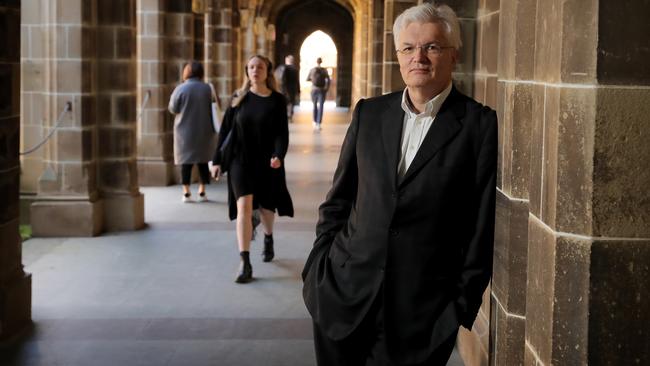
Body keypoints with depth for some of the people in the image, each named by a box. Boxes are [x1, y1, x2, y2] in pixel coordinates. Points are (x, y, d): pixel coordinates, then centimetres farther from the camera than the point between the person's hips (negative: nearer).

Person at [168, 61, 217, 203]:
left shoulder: (180, 89, -9)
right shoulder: (207, 89, -4)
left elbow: (172, 108, -3)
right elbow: (214, 109, 2)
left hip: (184, 131, -1)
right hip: (204, 131, 1)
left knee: (186, 162, 5)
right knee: (203, 161, 10)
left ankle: (186, 192, 3)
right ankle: (202, 192, 12)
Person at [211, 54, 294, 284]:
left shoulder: (277, 100, -3)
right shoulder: (239, 98, 1)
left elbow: (282, 133, -9)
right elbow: (225, 130, 4)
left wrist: (278, 155, -27)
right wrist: (217, 160, 1)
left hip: (266, 162, 0)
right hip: (240, 161, 0)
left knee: (266, 207, 16)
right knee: (244, 207, -14)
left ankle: (268, 239, 49)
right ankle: (245, 264, -16)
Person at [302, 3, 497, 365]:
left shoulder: (481, 126, -5)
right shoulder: (369, 113, 7)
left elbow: (484, 227, -5)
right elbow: (339, 199, 13)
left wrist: (462, 307, -6)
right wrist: (319, 267, 6)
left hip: (422, 310, -3)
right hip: (345, 293, 4)